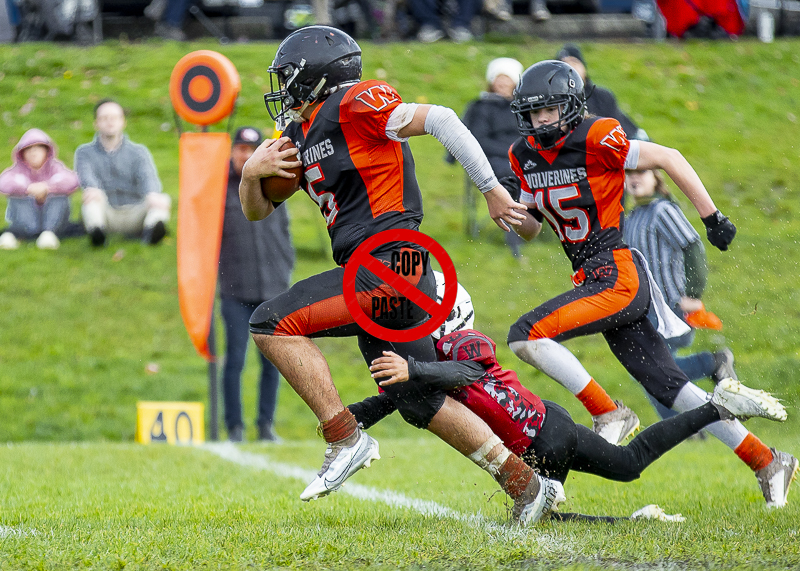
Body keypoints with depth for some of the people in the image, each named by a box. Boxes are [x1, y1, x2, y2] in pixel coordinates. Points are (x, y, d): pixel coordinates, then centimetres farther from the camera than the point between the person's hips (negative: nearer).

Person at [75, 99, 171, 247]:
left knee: (163, 200, -25)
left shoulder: (139, 152, 13)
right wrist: (93, 189, -38)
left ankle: (152, 230, -56)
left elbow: (148, 176, -8)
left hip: (134, 213, 1)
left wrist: (152, 195, -34)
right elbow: (86, 176, -12)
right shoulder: (84, 153, 11)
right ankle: (95, 230, -57)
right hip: (104, 215, -1)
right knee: (92, 195, -30)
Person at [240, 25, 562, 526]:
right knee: (422, 404, 13)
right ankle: (527, 486, 19)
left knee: (274, 324, -16)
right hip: (378, 279, 10)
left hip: (390, 265, -10)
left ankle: (346, 440, -12)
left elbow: (440, 120, -14)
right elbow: (256, 211, 25)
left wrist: (492, 190, -14)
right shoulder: (300, 135, 19)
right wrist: (252, 173, 3)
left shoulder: (354, 106, -9)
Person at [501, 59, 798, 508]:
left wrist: (713, 217, -6)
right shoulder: (526, 155, 10)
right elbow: (531, 230, 18)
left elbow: (668, 158, -8)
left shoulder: (594, 139, -13)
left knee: (526, 336, -18)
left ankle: (609, 415, -7)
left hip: (619, 275, -8)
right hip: (595, 280, 8)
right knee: (671, 386, 9)